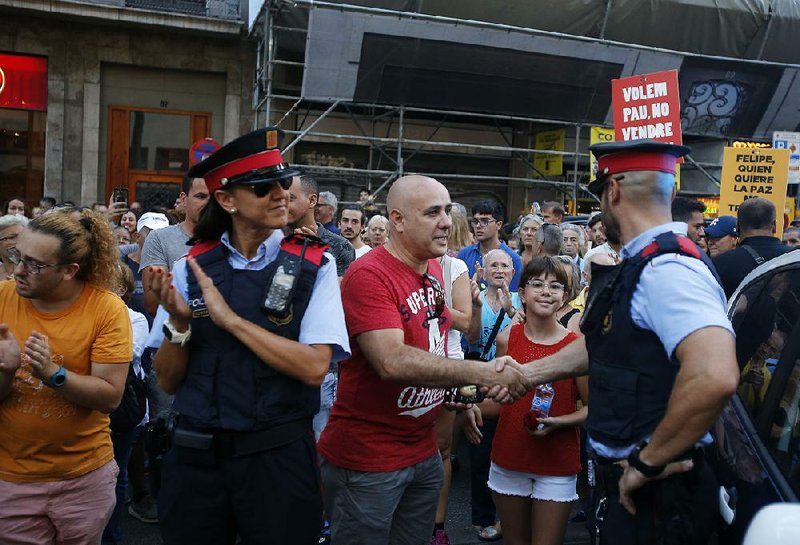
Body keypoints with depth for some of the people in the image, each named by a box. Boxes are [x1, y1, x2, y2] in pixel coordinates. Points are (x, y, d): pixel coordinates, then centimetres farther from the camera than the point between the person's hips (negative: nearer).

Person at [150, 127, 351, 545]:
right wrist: (180, 323, -17)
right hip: (196, 454, 3)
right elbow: (168, 381, 2)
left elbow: (314, 367, -17)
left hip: (279, 453, -2)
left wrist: (230, 318, -19)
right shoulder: (191, 267, 0)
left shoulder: (313, 266, -7)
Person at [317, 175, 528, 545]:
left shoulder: (433, 268, 6)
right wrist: (482, 372, -31)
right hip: (367, 461, -7)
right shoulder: (368, 275, -20)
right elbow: (393, 361, -31)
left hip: (423, 451, 7)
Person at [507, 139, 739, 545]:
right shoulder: (641, 265, 7)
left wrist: (647, 461, -26)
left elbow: (715, 377, -38)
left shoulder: (668, 269, -24)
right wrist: (526, 374, 12)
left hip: (654, 493, -9)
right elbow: (598, 345, 18)